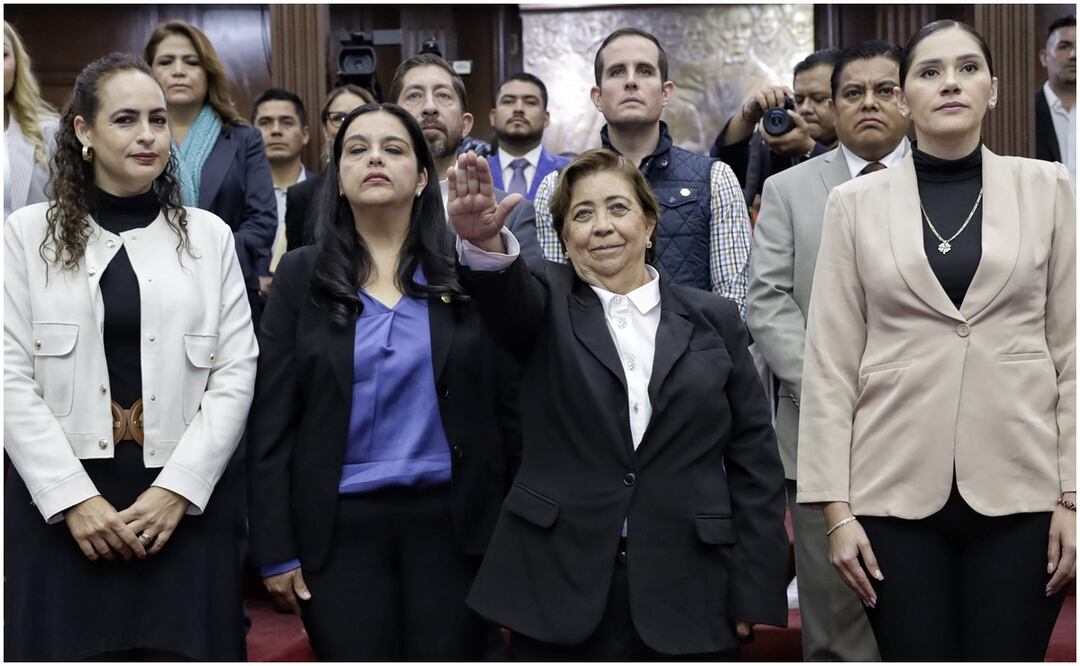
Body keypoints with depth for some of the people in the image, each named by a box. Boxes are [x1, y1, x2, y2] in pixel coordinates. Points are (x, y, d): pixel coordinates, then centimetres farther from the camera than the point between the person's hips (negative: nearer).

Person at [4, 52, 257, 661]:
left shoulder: (210, 236, 8)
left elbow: (236, 374, 2)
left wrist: (177, 489, -8)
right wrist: (74, 498, -10)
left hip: (186, 506, 1)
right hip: (59, 506, 0)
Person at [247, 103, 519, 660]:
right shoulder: (301, 275, 3)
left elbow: (505, 406, 3)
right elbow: (271, 421, 1)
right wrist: (275, 548, -2)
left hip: (452, 519, 0)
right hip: (339, 526, 0)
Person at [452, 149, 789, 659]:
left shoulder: (714, 320, 6)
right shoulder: (547, 306, 6)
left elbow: (754, 460, 4)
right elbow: (507, 296, -19)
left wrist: (756, 595, -1)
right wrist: (486, 241, -42)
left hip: (685, 598, 1)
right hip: (558, 591, 0)